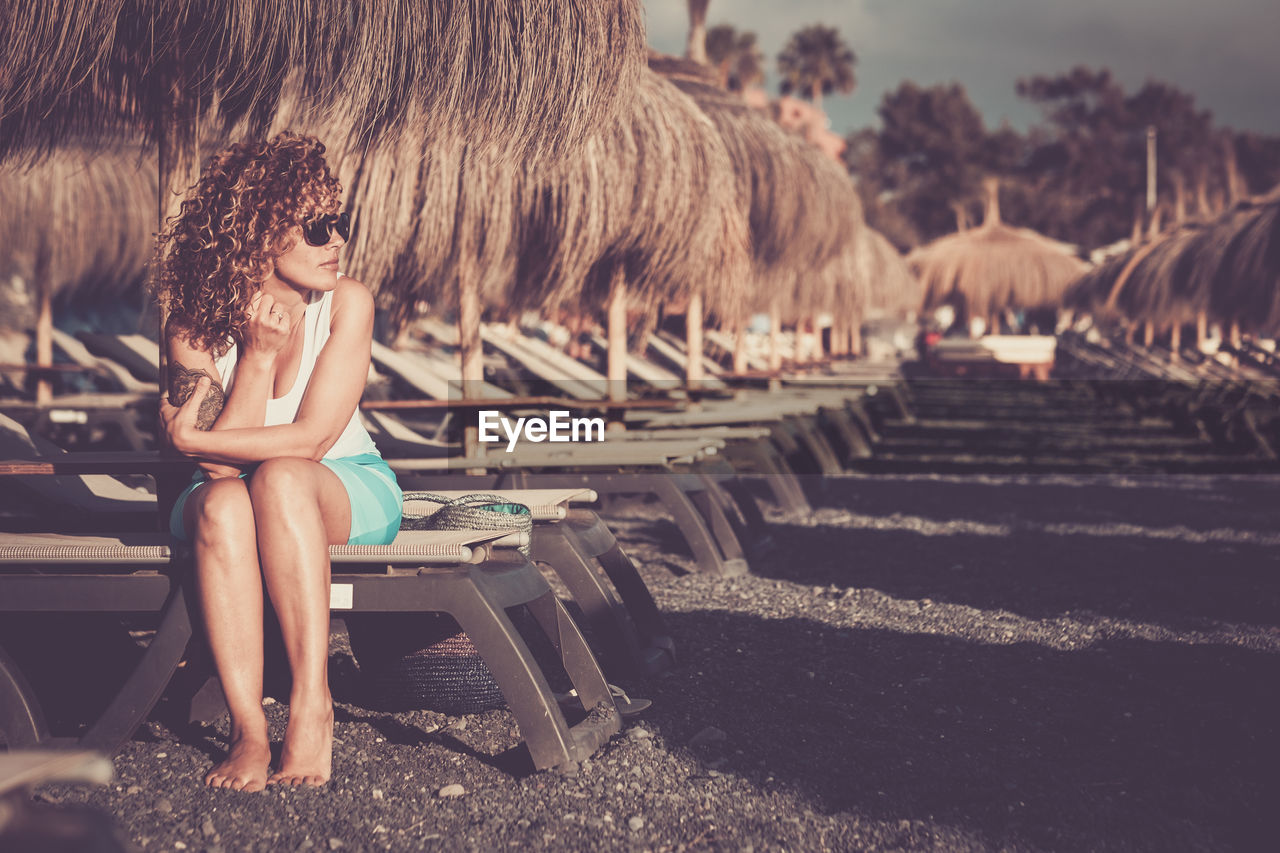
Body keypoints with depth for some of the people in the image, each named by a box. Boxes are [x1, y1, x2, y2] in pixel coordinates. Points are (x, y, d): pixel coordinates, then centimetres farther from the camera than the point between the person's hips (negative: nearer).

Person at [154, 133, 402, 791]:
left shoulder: (346, 304, -14)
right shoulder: (194, 327, -12)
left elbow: (309, 440, -18)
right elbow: (223, 464, -19)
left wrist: (191, 439, -15)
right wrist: (259, 355, -25)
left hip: (347, 495, -1)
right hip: (236, 507, 1)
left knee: (279, 477, -35)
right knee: (221, 502, -35)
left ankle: (312, 706, -37)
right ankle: (248, 729, -37)